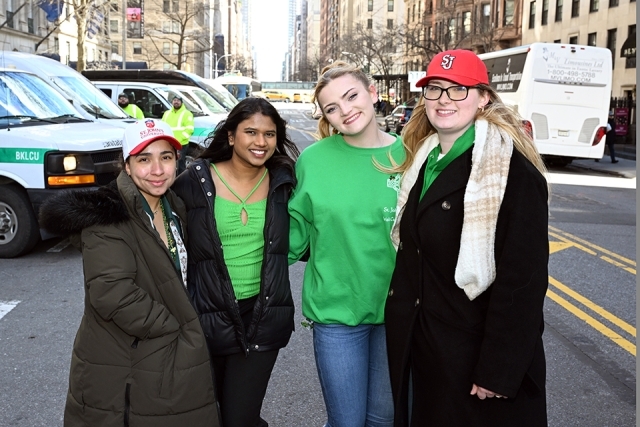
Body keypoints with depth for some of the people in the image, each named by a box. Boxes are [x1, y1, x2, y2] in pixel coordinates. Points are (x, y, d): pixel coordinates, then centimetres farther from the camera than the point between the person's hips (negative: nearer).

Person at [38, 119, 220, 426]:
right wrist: (176, 328, -19)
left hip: (174, 362, 7)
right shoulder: (107, 217, -17)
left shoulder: (174, 210, 7)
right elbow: (112, 293, -27)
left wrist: (188, 327, 5)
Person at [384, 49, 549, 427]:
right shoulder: (423, 160, 6)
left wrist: (499, 372, -19)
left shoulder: (513, 170, -19)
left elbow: (522, 279, -20)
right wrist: (400, 326, 10)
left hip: (476, 354, -7)